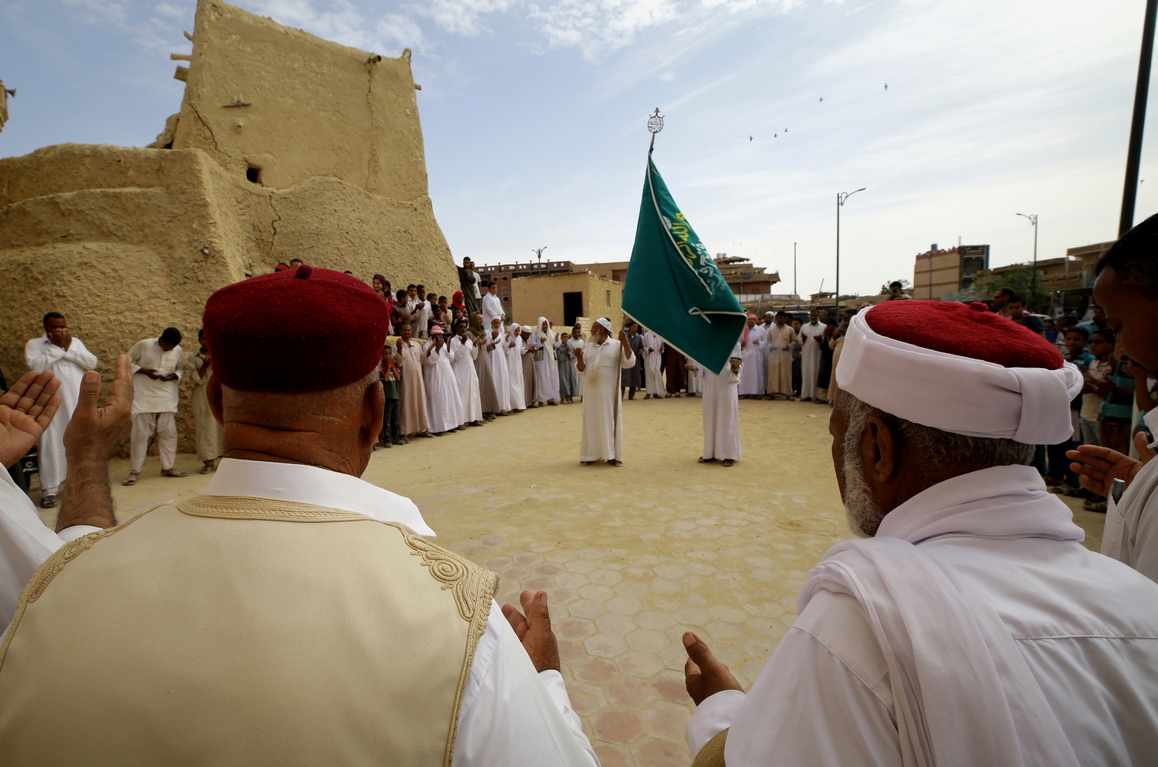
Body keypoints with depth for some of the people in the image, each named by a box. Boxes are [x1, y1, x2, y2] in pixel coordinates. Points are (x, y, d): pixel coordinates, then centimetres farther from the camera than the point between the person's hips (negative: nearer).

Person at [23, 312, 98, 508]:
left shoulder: (76, 342, 14)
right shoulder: (34, 344, 5)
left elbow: (92, 362, 1)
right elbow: (35, 365, -13)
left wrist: (69, 348, -7)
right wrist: (57, 347, -9)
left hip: (77, 402, 3)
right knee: (51, 444, -3)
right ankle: (49, 490, 3)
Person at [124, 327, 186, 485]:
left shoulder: (178, 351, 3)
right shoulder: (143, 345, -5)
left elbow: (181, 369, 15)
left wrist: (174, 376, -8)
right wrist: (144, 371, -14)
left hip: (167, 399, 3)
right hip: (144, 397, -3)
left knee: (168, 433, 4)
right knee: (141, 433, -3)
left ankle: (168, 467, 14)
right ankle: (134, 471, 6)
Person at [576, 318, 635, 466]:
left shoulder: (617, 345, -1)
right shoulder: (588, 347, 10)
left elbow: (629, 363, -10)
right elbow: (582, 369, 9)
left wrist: (625, 343, -18)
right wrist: (579, 359, -11)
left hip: (609, 391, -3)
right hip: (591, 392, 3)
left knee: (611, 421, 2)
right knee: (591, 421, 6)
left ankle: (612, 455, 9)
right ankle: (591, 455, 13)